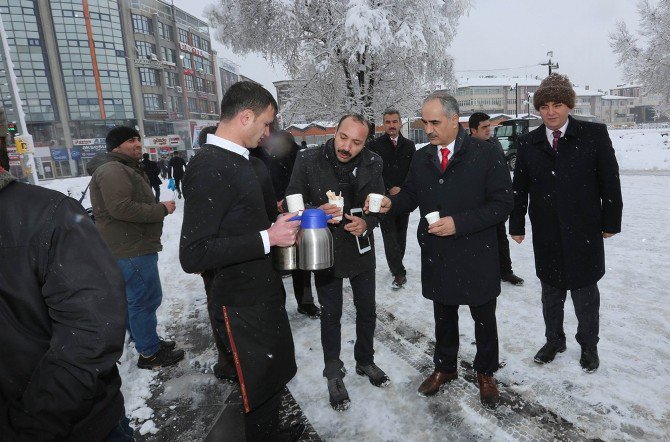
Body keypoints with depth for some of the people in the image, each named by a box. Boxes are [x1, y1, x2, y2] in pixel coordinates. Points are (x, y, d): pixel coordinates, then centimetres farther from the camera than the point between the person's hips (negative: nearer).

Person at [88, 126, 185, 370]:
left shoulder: (126, 169, 22)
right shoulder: (112, 170, -15)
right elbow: (120, 208, -27)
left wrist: (158, 207, 13)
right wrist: (161, 209, -19)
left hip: (133, 247, 11)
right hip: (131, 250, -11)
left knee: (135, 300, 19)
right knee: (146, 299, -4)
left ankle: (145, 341, 33)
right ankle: (149, 354, 7)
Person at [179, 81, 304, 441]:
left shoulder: (242, 161, 9)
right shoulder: (209, 169, -22)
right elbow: (193, 255, -27)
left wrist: (278, 224, 9)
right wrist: (267, 239, -26)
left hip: (264, 294, 9)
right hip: (241, 307, -9)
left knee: (275, 374, 23)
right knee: (259, 388, 10)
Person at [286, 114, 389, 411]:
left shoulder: (373, 163, -7)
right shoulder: (308, 160, -14)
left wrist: (366, 223, -19)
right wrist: (317, 212, -28)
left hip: (361, 248, 3)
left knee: (367, 311, 17)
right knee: (331, 315, 11)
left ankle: (365, 361, 44)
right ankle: (333, 374, 34)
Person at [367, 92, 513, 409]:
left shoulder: (486, 154, -12)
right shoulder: (421, 158, 3)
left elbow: (502, 203, -14)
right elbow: (411, 195, 7)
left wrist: (459, 223, -23)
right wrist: (391, 203, -15)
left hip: (477, 256, -3)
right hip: (436, 256, 4)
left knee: (484, 318, 16)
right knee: (443, 315, 21)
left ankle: (485, 373, 41)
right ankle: (444, 367, 44)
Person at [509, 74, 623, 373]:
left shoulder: (594, 134, -4)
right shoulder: (528, 143, 3)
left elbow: (610, 182, -2)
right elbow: (519, 188, 5)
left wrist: (610, 222, -2)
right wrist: (517, 225, 5)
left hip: (584, 232, -2)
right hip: (546, 235, 2)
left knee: (585, 292, 12)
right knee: (550, 292, 15)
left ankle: (589, 345, 33)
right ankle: (554, 340, 34)